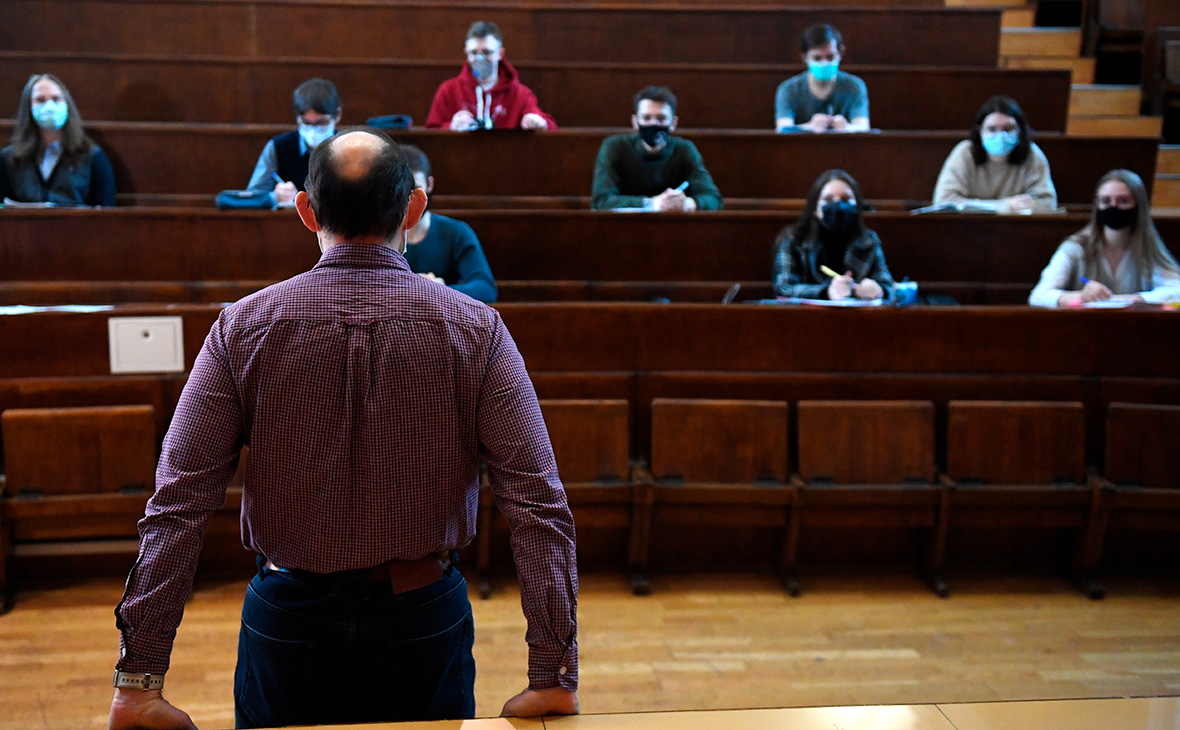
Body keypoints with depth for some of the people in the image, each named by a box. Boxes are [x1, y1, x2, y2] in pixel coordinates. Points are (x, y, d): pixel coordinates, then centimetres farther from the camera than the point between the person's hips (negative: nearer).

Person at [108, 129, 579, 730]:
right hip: (425, 616, 0)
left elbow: (177, 506, -11)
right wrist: (554, 676, -11)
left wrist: (139, 679, -7)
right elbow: (539, 505, -15)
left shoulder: (242, 327, -8)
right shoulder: (475, 329, -10)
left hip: (289, 619, 1)